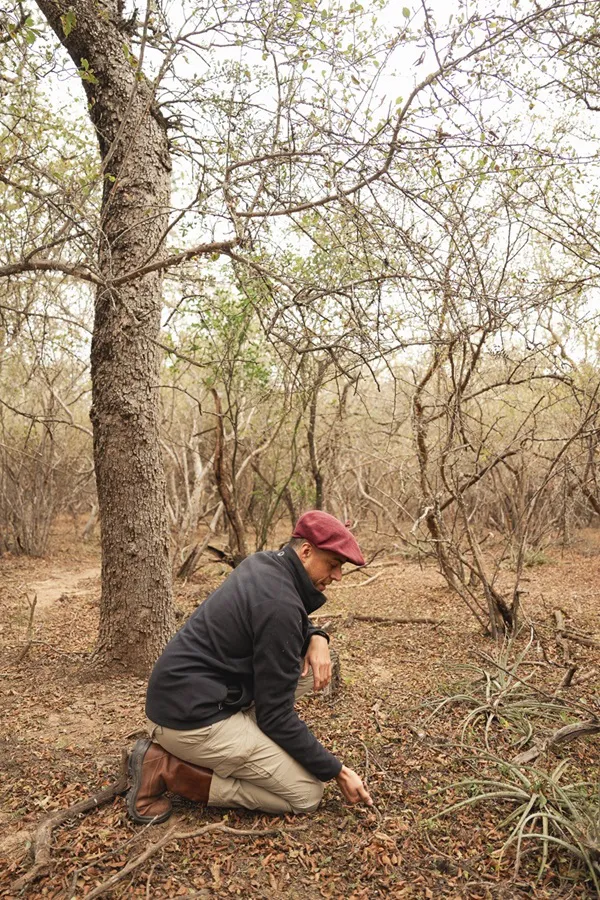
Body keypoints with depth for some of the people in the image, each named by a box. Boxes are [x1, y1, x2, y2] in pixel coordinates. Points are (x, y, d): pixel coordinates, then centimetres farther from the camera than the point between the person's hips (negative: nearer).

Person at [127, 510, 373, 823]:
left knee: (308, 667, 8)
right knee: (307, 794, -4)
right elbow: (276, 715, -18)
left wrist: (317, 637, -3)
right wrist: (337, 771, -7)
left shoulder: (265, 562, 4)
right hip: (192, 719, -9)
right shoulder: (279, 604, -24)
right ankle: (169, 769, -4)